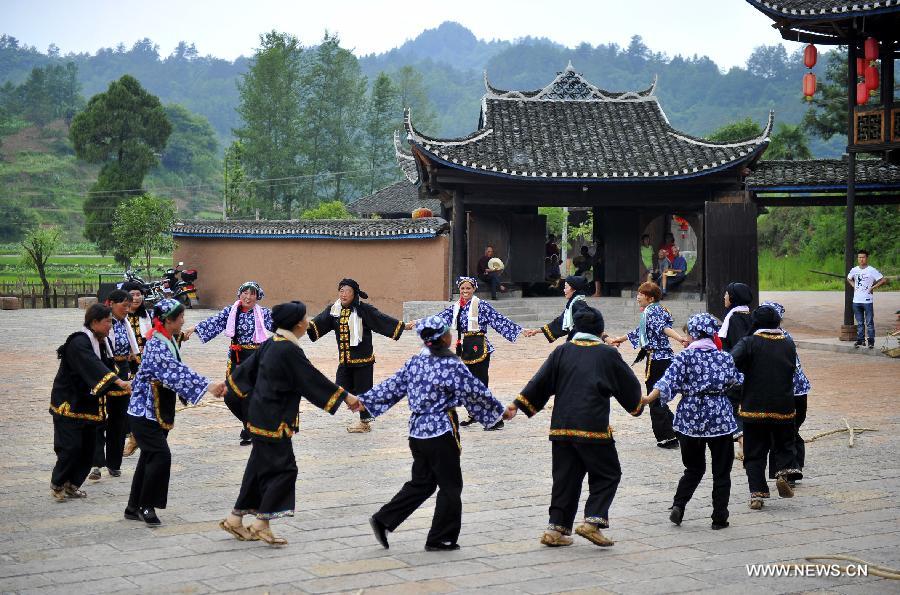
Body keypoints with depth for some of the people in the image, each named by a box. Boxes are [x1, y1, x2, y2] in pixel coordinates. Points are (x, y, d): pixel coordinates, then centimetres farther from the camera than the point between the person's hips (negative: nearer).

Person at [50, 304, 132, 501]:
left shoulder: (103, 342, 6)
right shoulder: (79, 343, -23)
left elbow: (108, 366, 10)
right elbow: (94, 367, -36)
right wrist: (118, 381, -46)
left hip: (89, 404, 8)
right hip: (69, 402, -8)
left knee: (88, 448, 9)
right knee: (71, 446, -7)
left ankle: (73, 484, 22)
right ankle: (57, 484, 12)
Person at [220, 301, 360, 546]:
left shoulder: (271, 344, 6)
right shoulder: (289, 351, -20)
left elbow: (248, 367, 19)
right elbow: (313, 379, -18)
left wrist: (228, 385, 35)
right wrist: (345, 396, -10)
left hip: (261, 414, 9)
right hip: (274, 421, -9)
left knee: (259, 468, 16)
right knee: (283, 469, -1)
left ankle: (235, 519, 23)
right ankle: (261, 525, 3)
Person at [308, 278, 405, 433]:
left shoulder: (364, 310, -9)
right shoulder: (333, 310, 3)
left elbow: (382, 319, -12)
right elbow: (319, 323, -8)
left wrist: (402, 325, -20)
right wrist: (308, 325, -27)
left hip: (363, 358, -5)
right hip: (344, 360, 5)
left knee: (362, 390, 2)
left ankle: (365, 421, 21)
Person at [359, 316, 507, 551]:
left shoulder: (415, 362, 4)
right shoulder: (452, 366, -15)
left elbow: (392, 386, 10)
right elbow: (476, 392, -10)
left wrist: (364, 400, 21)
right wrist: (500, 410, 3)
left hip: (416, 431, 7)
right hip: (440, 433, -7)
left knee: (421, 483, 18)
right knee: (450, 486, 7)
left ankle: (383, 520, 12)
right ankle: (440, 539, 12)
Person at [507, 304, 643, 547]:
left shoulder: (562, 352, 5)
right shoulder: (608, 355, 0)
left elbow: (540, 382, 3)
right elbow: (630, 386, 11)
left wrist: (517, 405, 11)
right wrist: (637, 406, 31)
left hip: (561, 427, 4)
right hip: (594, 428, -3)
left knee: (565, 478, 12)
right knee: (608, 474, 10)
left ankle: (557, 527, 7)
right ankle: (593, 520, -5)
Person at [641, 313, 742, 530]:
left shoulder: (685, 357, -3)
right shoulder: (725, 357, 2)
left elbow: (668, 382, -16)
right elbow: (738, 382, 10)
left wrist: (648, 399, -23)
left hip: (690, 418, 1)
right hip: (720, 418, 0)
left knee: (694, 468, 16)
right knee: (721, 471, 8)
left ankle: (678, 505, -2)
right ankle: (719, 518, 8)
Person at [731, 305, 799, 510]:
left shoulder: (749, 343, -10)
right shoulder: (788, 344, 3)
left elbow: (732, 361, -25)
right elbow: (793, 368, 12)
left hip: (754, 407, -2)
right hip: (783, 406, 2)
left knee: (754, 452, 6)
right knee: (784, 443, 21)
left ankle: (757, 493, 0)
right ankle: (784, 471, -5)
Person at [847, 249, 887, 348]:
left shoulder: (872, 270, -6)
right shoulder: (854, 270, 8)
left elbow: (884, 280, -7)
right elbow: (848, 279, 28)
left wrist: (873, 287, -9)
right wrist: (853, 285, 11)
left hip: (868, 301, -5)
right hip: (856, 301, 5)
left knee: (869, 323, -2)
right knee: (859, 323, 11)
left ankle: (871, 342, 2)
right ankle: (860, 340, 17)